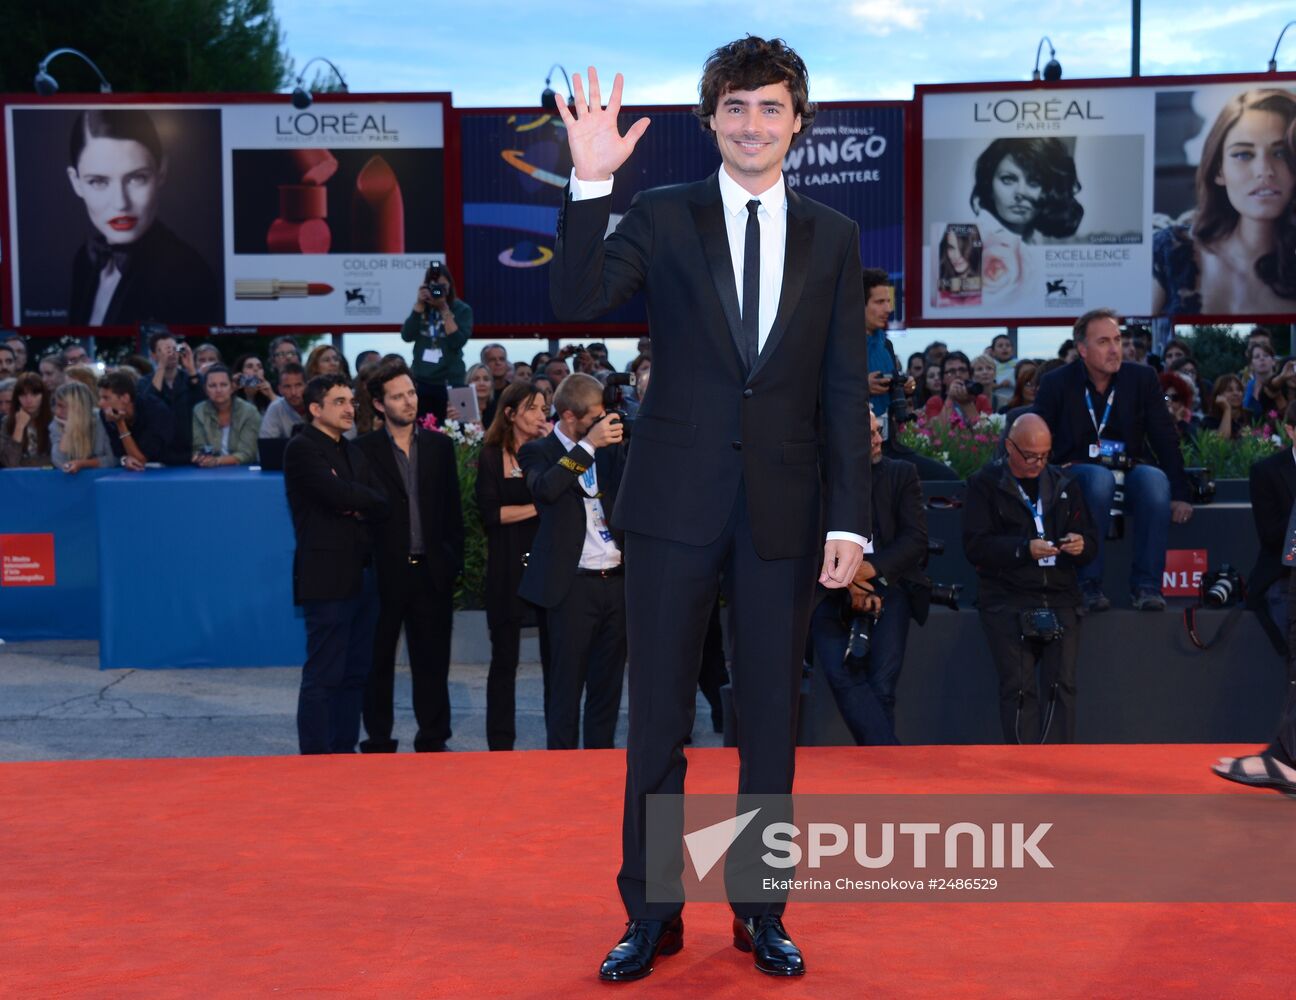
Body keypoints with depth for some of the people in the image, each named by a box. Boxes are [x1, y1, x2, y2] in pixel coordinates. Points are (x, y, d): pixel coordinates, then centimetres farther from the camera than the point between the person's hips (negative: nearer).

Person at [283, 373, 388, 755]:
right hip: (327, 577, -8)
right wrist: (368, 502, -2)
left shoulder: (352, 450, 19)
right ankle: (315, 754, 2)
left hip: (363, 575, 8)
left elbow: (381, 505, 10)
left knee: (356, 673, 10)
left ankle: (345, 749, 18)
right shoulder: (302, 449, -7)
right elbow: (337, 494, -20)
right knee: (323, 676, -4)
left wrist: (358, 507, -10)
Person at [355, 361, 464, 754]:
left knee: (432, 662, 8)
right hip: (385, 573, -2)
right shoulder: (365, 449, -2)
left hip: (432, 572, 3)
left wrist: (454, 560, 2)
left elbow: (452, 510, 9)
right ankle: (378, 741, 16)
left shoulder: (440, 445, 8)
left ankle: (433, 739, 18)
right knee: (378, 660, 7)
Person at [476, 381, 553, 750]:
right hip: (508, 567, -2)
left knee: (554, 655, 2)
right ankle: (501, 743, 12)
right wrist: (537, 507, -8)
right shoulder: (492, 457, 3)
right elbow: (491, 513, -8)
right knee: (505, 658, 4)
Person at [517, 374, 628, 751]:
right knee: (567, 685, 0)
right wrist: (588, 445, -22)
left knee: (608, 683, 12)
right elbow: (545, 489, -23)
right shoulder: (539, 452, -2)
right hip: (573, 584, -5)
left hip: (616, 580, 5)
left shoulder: (609, 448, 12)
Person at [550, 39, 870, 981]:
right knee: (659, 716, 6)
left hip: (783, 507, 1)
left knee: (772, 717, 10)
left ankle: (761, 911, 25)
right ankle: (651, 913, 21)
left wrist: (850, 518, -2)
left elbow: (846, 390, 4)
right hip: (677, 502, -1)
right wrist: (590, 182, -24)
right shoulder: (661, 216, 2)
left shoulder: (834, 237, 7)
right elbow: (576, 301, -14)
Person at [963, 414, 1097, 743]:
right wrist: (1025, 548, -17)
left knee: (1062, 684, -8)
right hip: (1007, 601, -3)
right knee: (1018, 688, -8)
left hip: (1060, 597, 3)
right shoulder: (985, 484, 5)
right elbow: (975, 545, -5)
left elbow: (1090, 540, 19)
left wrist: (1080, 545, -6)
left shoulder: (1065, 484, 17)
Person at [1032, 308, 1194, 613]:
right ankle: (1089, 584, -30)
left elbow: (1165, 439, 4)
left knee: (1155, 479, -34)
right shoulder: (1056, 383, 0)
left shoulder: (1142, 377, 6)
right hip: (1079, 472, -2)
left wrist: (1179, 494, -5)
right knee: (1100, 479, -38)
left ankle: (1147, 584, -26)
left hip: (1130, 470, 2)